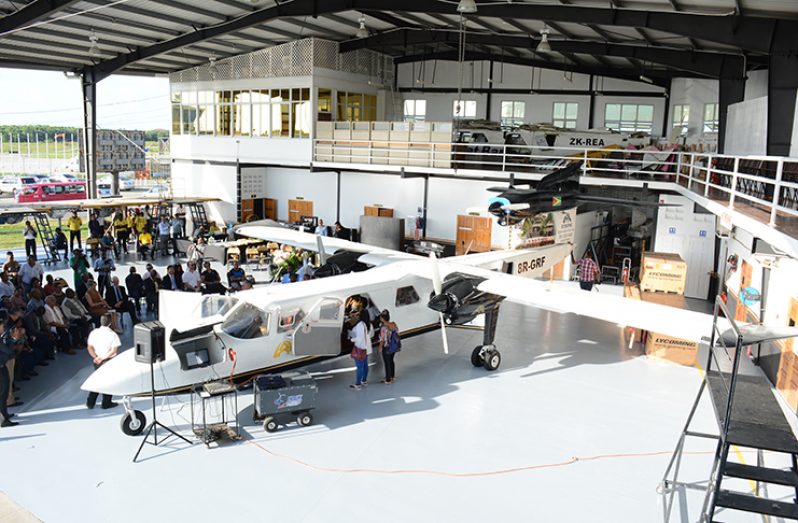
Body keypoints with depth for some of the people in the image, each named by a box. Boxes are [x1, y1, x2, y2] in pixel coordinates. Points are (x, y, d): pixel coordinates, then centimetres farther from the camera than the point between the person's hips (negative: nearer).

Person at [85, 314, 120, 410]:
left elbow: (89, 347, -4)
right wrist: (102, 358, -14)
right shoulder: (113, 335, -16)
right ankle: (106, 403, 21)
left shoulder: (94, 332, -4)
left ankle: (90, 402, 24)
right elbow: (114, 350, -20)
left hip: (97, 360, 4)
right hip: (109, 362, -4)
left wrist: (96, 357, -9)